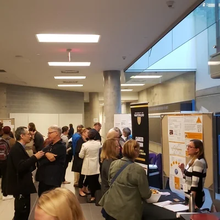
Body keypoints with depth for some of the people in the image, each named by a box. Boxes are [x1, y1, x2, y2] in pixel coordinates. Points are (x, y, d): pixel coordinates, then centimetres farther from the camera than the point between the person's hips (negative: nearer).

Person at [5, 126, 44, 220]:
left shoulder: (19, 148, 14)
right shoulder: (16, 149, -18)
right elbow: (20, 167, -28)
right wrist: (35, 157, -23)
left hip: (22, 185, 10)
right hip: (20, 186, -10)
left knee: (24, 211, 15)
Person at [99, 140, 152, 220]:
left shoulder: (113, 164, -4)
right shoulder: (139, 170, -21)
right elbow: (146, 195, -11)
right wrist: (149, 192, 12)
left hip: (110, 207, 5)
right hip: (127, 212, -5)